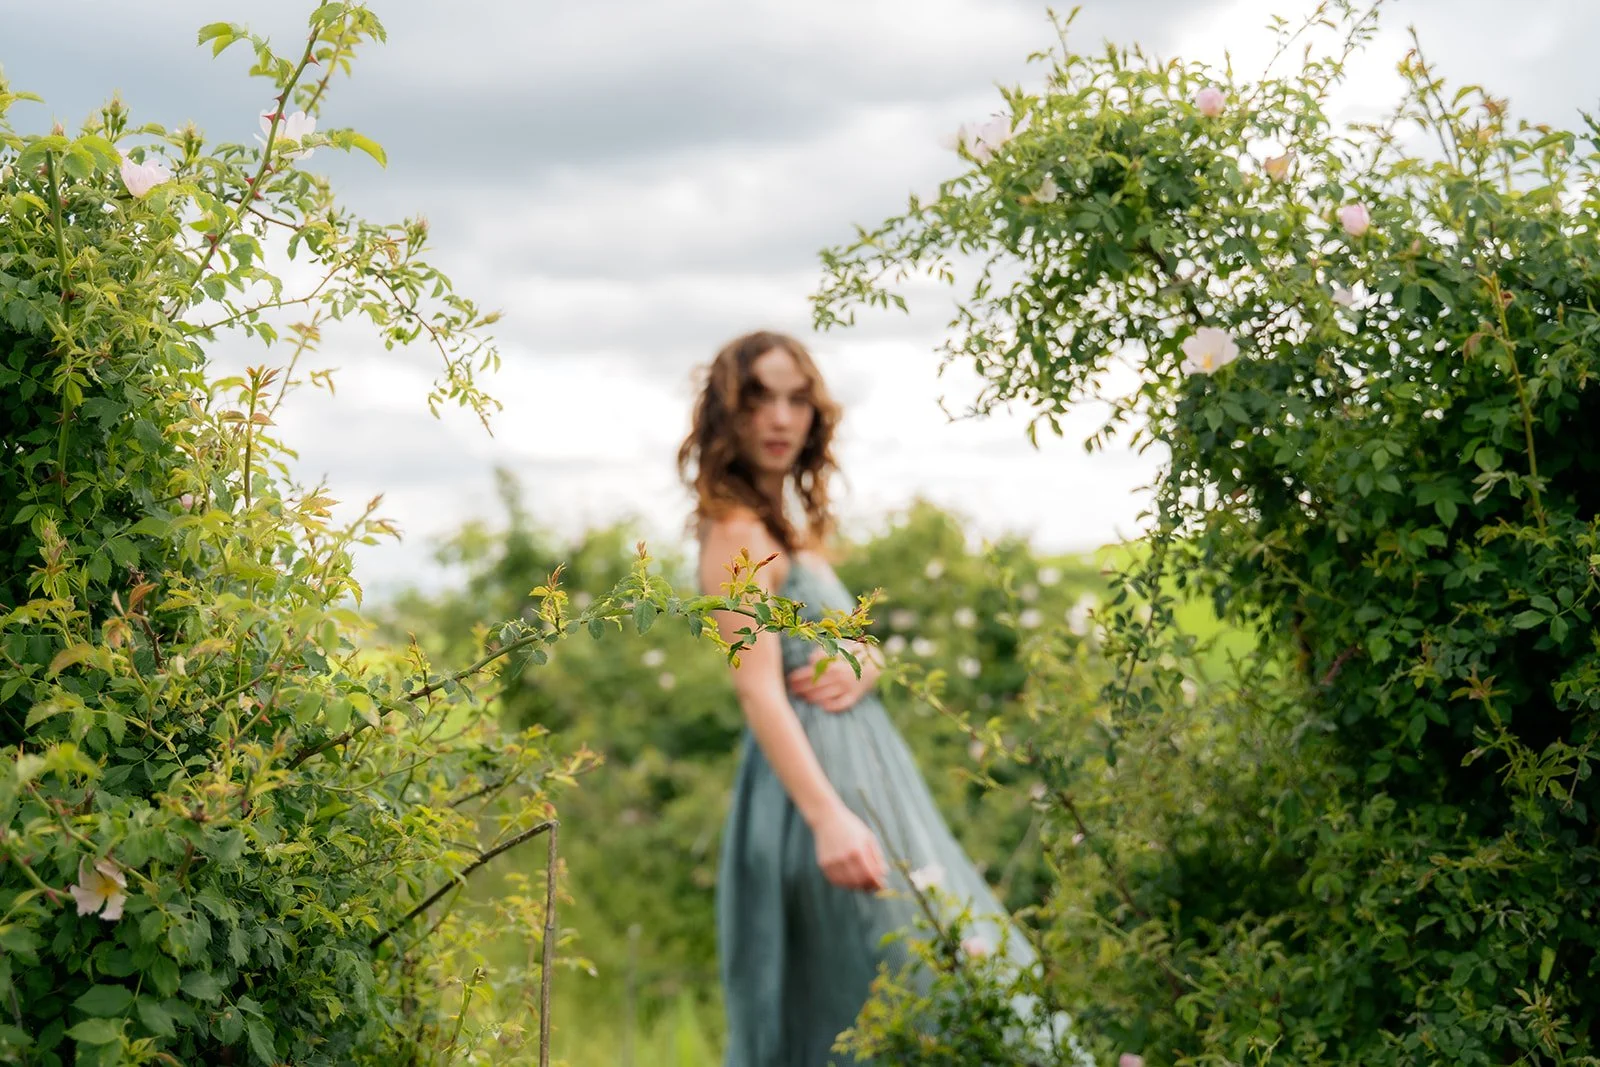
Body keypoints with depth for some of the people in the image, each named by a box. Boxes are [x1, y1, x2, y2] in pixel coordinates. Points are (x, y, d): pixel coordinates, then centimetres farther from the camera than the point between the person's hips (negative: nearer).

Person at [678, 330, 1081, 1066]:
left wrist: (861, 668, -7)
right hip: (817, 768, -10)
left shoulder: (790, 526, 16)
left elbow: (860, 642, 18)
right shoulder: (738, 535, -13)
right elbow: (759, 691, -21)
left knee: (820, 1008, 12)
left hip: (857, 755, 10)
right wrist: (827, 817, -31)